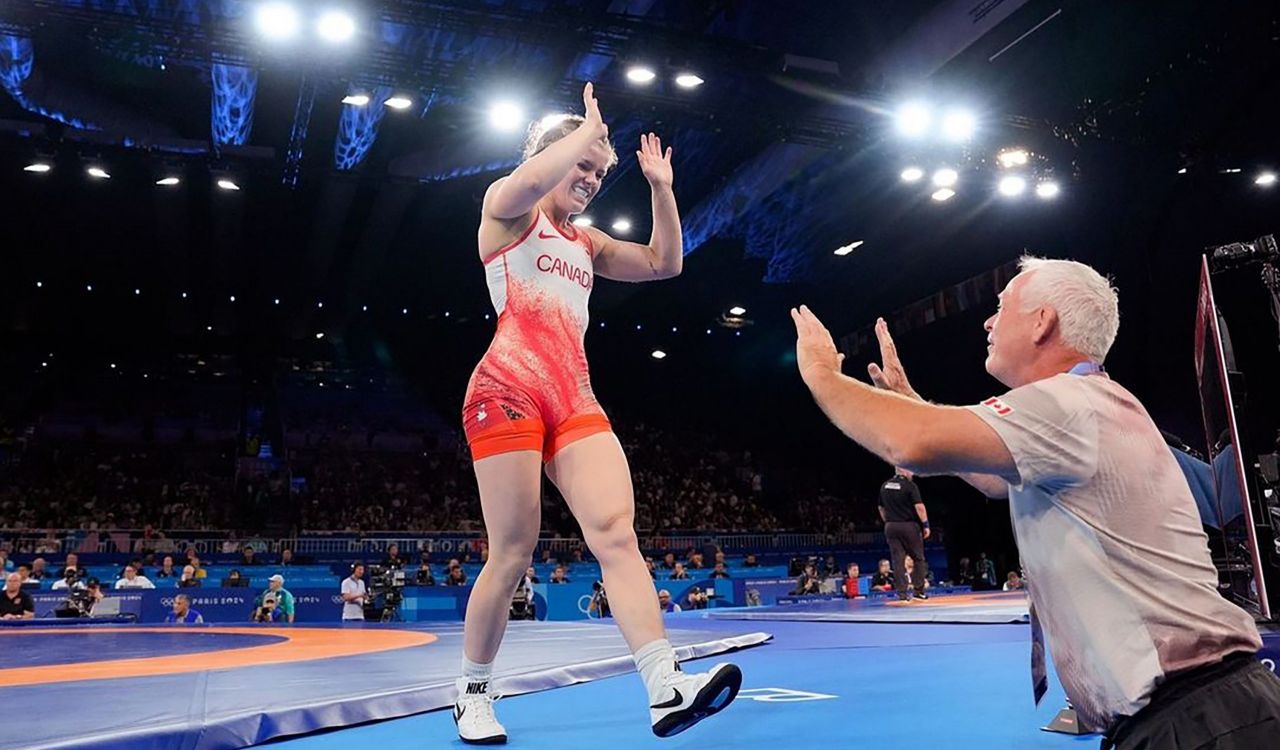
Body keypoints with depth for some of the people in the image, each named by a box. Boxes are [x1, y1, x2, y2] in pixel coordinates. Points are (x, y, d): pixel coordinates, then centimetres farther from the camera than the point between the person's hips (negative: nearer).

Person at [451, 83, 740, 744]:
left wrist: (661, 188, 19)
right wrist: (590, 131, -3)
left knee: (616, 529, -13)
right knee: (512, 552, -7)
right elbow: (528, 182, -16)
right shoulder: (506, 211, 9)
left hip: (574, 399, 6)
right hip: (509, 389, -6)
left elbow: (663, 263, 26)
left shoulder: (586, 242, 29)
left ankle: (666, 689, -22)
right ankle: (473, 695, 12)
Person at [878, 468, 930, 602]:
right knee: (918, 558, 8)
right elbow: (919, 507, -16)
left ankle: (902, 592, 3)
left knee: (897, 560, 5)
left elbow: (881, 508, 14)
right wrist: (926, 525, -10)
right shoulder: (910, 485, -10)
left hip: (891, 527, 5)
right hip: (909, 526, -5)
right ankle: (918, 590, 5)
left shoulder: (884, 486, 8)